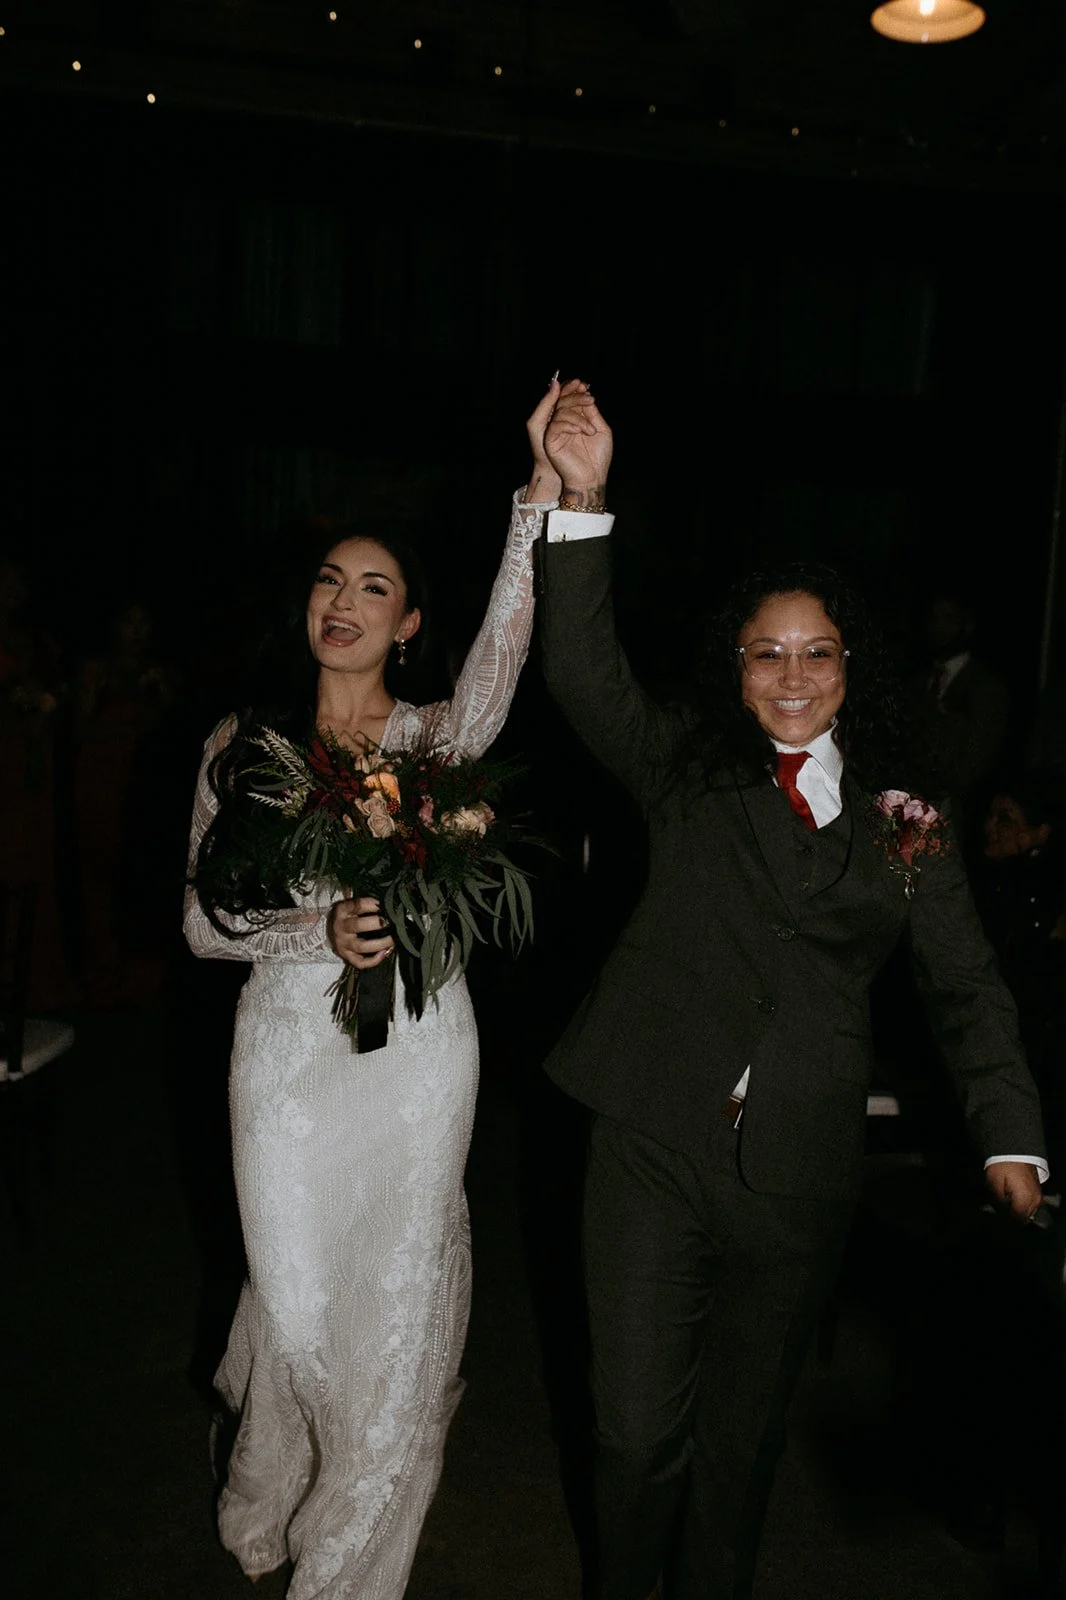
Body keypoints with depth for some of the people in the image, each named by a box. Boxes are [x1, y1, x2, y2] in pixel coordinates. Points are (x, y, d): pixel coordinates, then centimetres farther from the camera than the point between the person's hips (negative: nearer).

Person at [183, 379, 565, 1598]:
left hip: (418, 1052, 0)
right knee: (298, 1296, 13)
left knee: (397, 1294, 10)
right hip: (287, 1051, 1)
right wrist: (319, 931, -20)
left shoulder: (439, 739, -3)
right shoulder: (241, 745, 1)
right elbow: (204, 922, -1)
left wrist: (544, 496, -39)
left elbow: (501, 654, -26)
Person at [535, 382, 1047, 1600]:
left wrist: (1011, 1138, -5)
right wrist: (582, 503, -18)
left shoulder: (900, 820, 3)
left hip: (798, 1177, 1)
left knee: (743, 1431, 19)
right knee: (636, 1430, 8)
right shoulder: (685, 770, 1)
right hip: (655, 1147, -1)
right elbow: (584, 672, -9)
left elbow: (964, 988, 5)